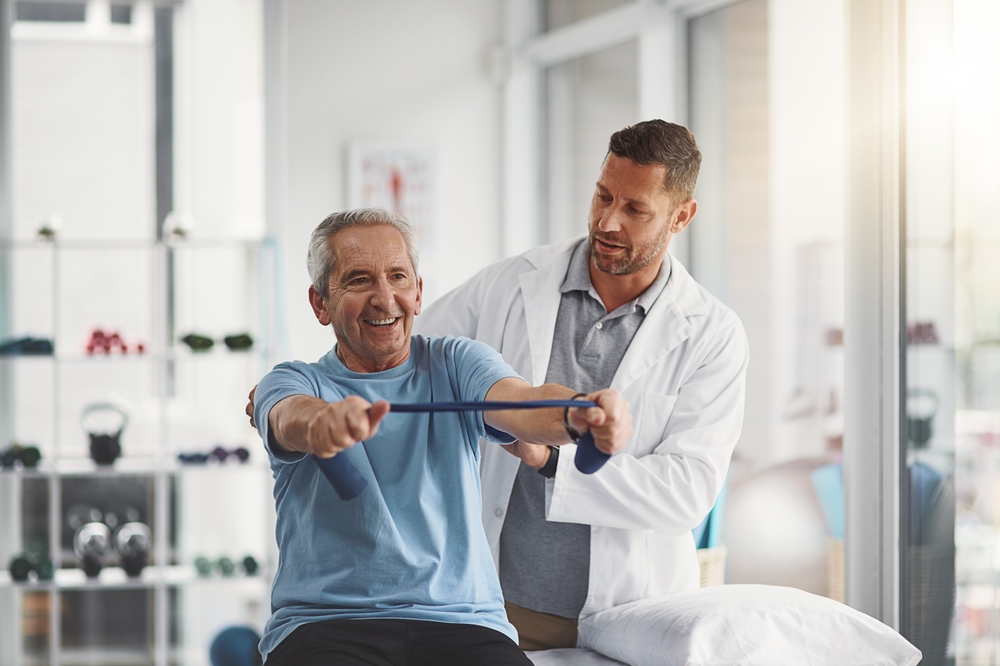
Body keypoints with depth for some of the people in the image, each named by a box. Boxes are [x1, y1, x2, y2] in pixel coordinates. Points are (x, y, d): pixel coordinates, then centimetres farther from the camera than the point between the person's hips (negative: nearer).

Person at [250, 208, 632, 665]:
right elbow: (290, 420, -16)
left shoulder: (455, 364, 14)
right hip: (325, 623, -1)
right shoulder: (294, 382, 9)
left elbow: (520, 405, -8)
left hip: (461, 621, 1)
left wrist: (577, 416, -33)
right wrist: (323, 422, -42)